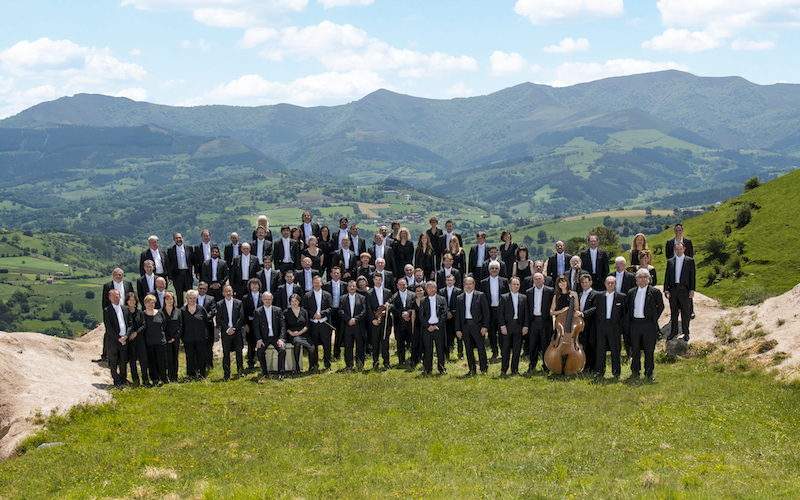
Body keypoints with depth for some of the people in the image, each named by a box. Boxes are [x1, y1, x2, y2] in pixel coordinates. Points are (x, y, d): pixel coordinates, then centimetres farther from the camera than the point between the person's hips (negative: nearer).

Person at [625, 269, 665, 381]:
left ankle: (649, 373, 10)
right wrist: (629, 320, 9)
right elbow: (627, 307, 18)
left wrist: (654, 319, 2)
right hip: (635, 324, 3)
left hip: (649, 324, -2)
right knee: (635, 349, 7)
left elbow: (660, 307, 7)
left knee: (649, 350, 1)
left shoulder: (654, 292, 1)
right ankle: (635, 372, 17)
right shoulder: (631, 292, 9)